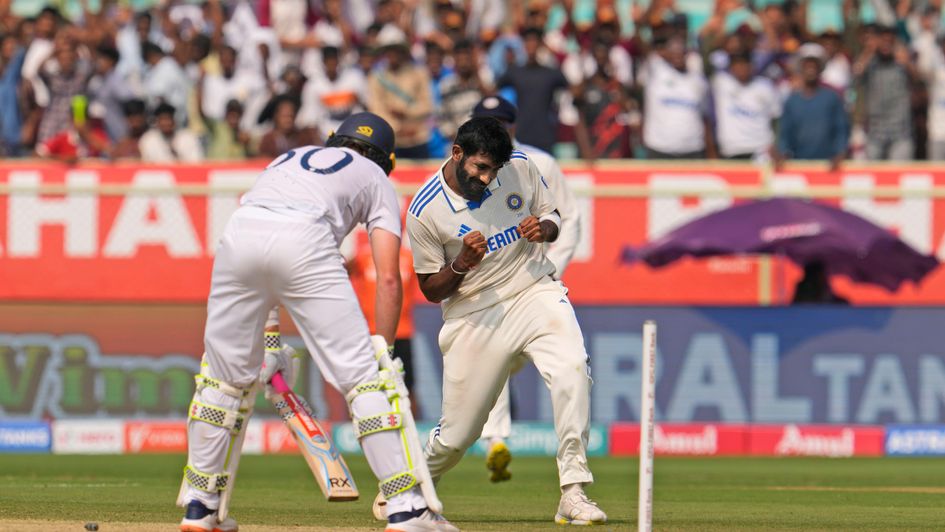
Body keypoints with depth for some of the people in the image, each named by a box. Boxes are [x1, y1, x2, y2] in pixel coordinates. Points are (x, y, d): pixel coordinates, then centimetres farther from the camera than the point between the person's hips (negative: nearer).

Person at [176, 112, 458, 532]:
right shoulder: (376, 178, 28)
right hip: (303, 238, -4)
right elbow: (388, 277, 14)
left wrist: (270, 338, 35)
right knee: (361, 374, 0)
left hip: (238, 230, 4)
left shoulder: (291, 157, 41)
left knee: (225, 372, 19)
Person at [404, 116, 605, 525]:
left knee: (571, 368, -29)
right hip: (474, 316, -2)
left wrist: (543, 228, -10)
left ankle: (573, 494, -28)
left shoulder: (521, 169, -2)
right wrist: (461, 264, -22)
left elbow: (551, 218, 15)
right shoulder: (425, 211, -10)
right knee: (456, 434, 1)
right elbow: (431, 291, -2)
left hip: (535, 293, 2)